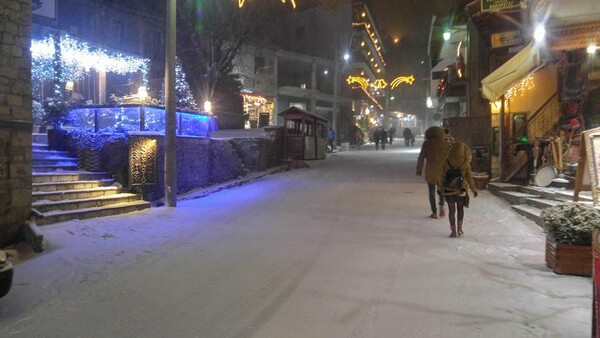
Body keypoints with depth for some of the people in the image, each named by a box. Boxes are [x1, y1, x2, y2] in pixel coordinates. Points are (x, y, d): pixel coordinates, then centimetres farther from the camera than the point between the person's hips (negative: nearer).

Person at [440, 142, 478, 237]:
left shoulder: (446, 162, -7)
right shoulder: (466, 164, -10)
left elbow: (442, 177, -1)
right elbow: (469, 178, -5)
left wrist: (441, 187, 13)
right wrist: (474, 190, 8)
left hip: (448, 190, 0)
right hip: (460, 191, 0)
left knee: (451, 210, 10)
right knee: (460, 209, 19)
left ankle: (453, 231, 10)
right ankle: (459, 229, 19)